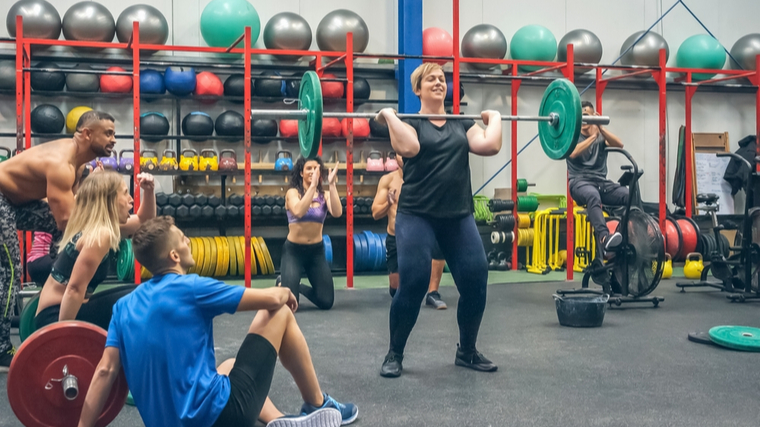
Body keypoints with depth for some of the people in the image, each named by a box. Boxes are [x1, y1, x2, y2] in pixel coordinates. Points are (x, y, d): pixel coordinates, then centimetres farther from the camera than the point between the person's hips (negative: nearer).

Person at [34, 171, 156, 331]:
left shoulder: (100, 226, 9)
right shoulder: (99, 234, -20)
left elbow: (144, 220, 23)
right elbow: (74, 288, -25)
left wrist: (148, 191, 8)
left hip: (63, 311, 10)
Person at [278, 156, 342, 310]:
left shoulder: (324, 195, 0)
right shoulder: (293, 193, -8)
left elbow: (337, 213, -20)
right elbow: (298, 211, -30)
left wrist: (332, 185, -25)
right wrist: (313, 185, -33)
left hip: (317, 251, 3)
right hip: (293, 250, -3)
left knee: (326, 302, 2)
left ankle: (297, 286, 31)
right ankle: (282, 285, 27)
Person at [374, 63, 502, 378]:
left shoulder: (462, 124, 13)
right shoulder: (409, 122, 2)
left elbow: (490, 146, -6)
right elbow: (408, 148, -22)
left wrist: (495, 119, 6)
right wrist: (390, 116, -14)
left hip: (459, 215, 4)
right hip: (417, 216, -4)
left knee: (476, 281, -1)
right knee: (412, 285, -11)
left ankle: (467, 352, 21)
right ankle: (394, 355, 10)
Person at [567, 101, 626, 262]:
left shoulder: (600, 137, 20)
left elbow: (619, 145, -1)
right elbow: (573, 153, -13)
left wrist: (601, 128, -7)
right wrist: (593, 135, -11)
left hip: (602, 182, 5)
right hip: (580, 182, -5)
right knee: (593, 196, -42)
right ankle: (605, 237, -59)